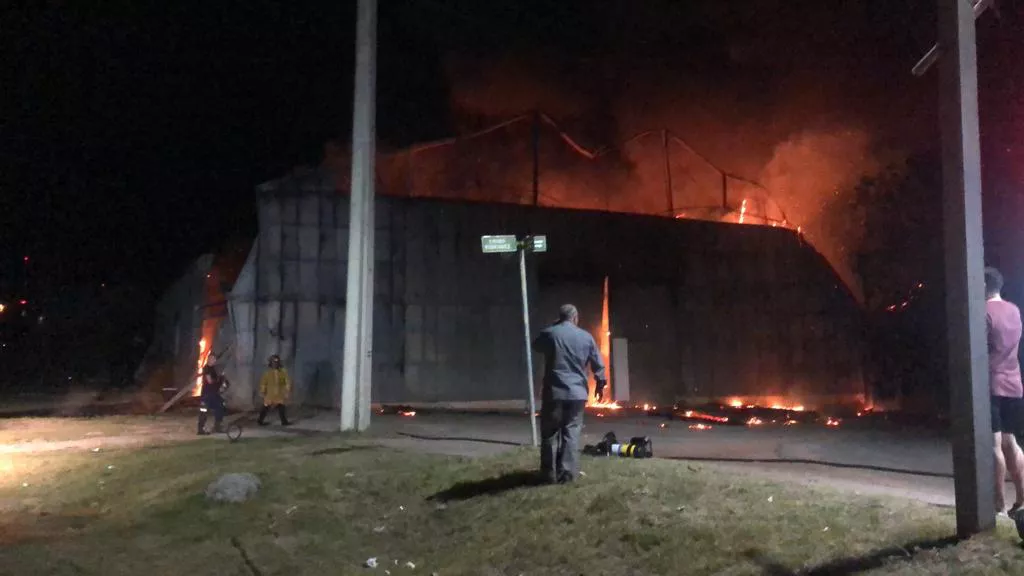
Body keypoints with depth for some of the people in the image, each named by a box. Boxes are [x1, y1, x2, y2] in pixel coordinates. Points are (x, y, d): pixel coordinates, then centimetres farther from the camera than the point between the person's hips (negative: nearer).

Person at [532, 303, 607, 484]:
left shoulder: (548, 333, -2)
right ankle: (567, 473, 6)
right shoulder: (586, 337, 3)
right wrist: (600, 384, 23)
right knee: (572, 432, 8)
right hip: (577, 392, 2)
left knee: (550, 433, 8)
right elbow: (598, 364, 9)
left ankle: (549, 474, 12)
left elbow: (536, 347, 20)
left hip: (554, 392, -1)